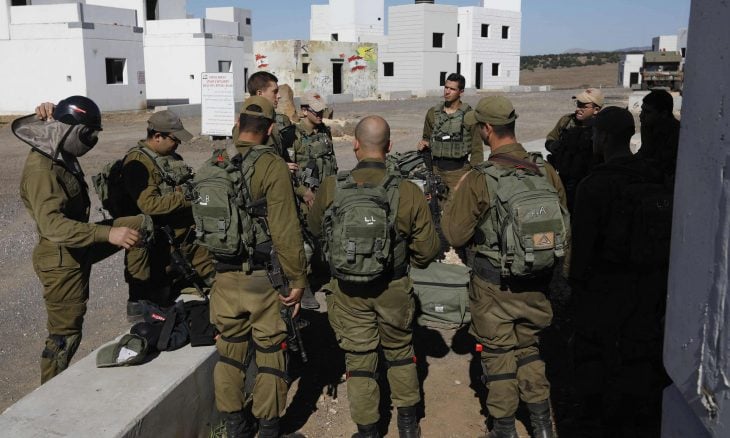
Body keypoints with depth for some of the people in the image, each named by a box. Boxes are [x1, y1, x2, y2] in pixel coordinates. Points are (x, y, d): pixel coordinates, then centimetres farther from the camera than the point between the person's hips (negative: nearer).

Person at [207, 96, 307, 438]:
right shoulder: (273, 166, -14)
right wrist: (297, 279, -10)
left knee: (229, 348, 16)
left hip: (224, 274, 5)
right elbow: (285, 230, -18)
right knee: (270, 352, 9)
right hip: (263, 277, -5)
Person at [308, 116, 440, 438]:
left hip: (348, 289, 0)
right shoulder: (409, 191, -14)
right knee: (400, 353, 21)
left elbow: (315, 228, 6)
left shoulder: (332, 187, -12)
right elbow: (428, 249, -9)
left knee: (358, 360, 14)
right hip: (393, 289, 1)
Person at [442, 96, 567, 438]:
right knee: (528, 347, 23)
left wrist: (456, 197, 1)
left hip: (494, 285, -4)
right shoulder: (546, 172, -6)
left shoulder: (478, 180, -19)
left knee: (498, 354, 12)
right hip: (536, 282, 4)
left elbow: (455, 235, -13)